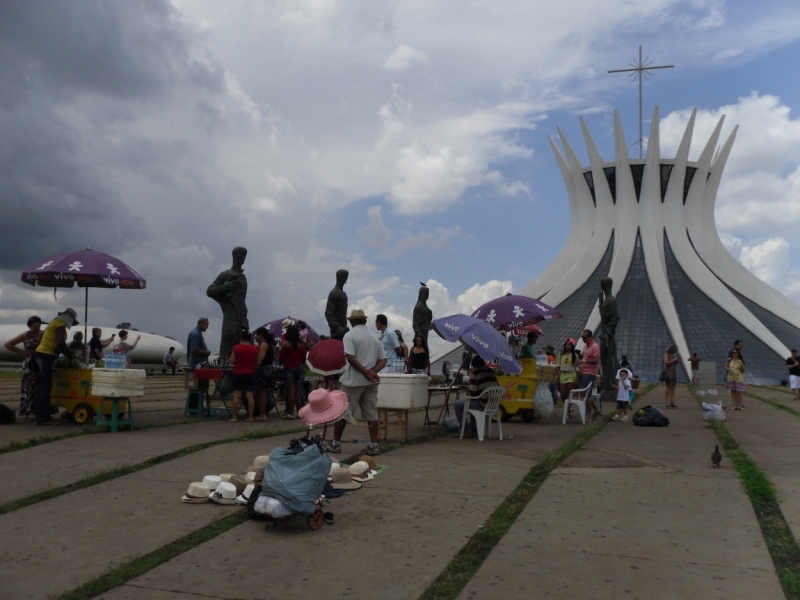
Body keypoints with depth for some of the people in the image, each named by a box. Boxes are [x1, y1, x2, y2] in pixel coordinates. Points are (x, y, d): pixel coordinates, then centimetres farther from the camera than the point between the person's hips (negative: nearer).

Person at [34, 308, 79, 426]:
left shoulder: (55, 322, 21)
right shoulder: (60, 323, -8)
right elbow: (61, 343, -18)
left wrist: (70, 354, 15)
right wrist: (72, 355, -6)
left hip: (42, 354, 10)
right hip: (46, 355, -10)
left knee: (45, 387, 10)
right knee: (46, 387, -8)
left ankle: (42, 416, 13)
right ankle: (43, 418, -7)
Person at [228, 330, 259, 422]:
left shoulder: (236, 348, -6)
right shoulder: (255, 349, -1)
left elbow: (232, 361, -5)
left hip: (238, 374, -1)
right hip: (250, 374, 2)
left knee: (236, 396, 2)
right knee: (250, 396, 3)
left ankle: (234, 417, 3)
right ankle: (250, 417, 2)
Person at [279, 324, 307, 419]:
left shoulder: (285, 344, -9)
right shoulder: (301, 344, 3)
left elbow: (282, 358, -7)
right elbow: (304, 358, 7)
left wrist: (278, 358, 15)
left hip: (289, 368, -4)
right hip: (299, 368, 4)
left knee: (291, 391, -3)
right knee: (297, 391, 10)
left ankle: (290, 413, -4)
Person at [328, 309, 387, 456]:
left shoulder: (350, 335, -6)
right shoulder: (374, 337, 12)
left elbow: (351, 358, -18)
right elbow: (383, 359, 6)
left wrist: (366, 372, -16)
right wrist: (372, 372, -8)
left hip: (353, 380, -5)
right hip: (371, 381, 5)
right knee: (371, 413, 7)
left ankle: (335, 443, 12)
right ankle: (374, 445, 4)